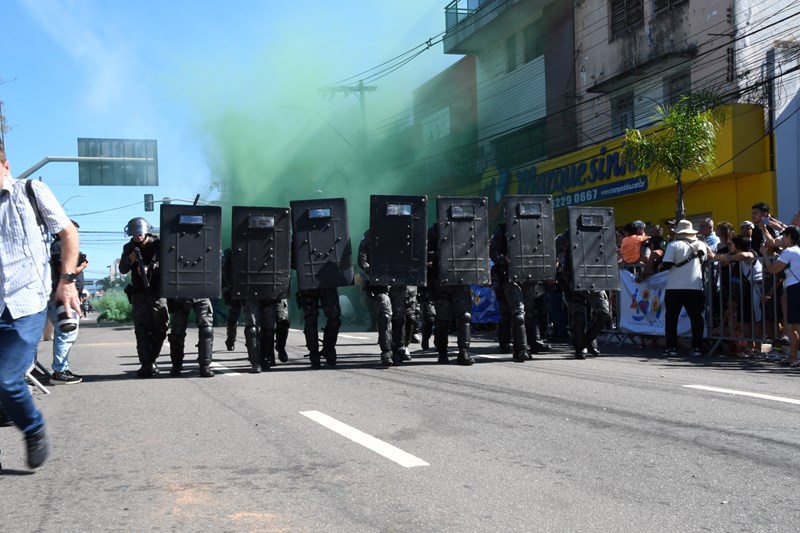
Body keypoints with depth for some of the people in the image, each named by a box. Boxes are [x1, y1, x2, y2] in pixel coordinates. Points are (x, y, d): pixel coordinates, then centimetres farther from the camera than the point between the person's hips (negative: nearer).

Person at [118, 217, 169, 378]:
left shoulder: (158, 244, 0)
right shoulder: (129, 248, 8)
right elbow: (123, 270, 4)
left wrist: (149, 268, -23)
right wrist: (130, 259, -15)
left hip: (158, 292, -1)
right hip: (139, 294, 1)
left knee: (159, 330, 2)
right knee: (141, 329, -9)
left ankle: (151, 360, 20)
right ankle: (146, 365, -13)